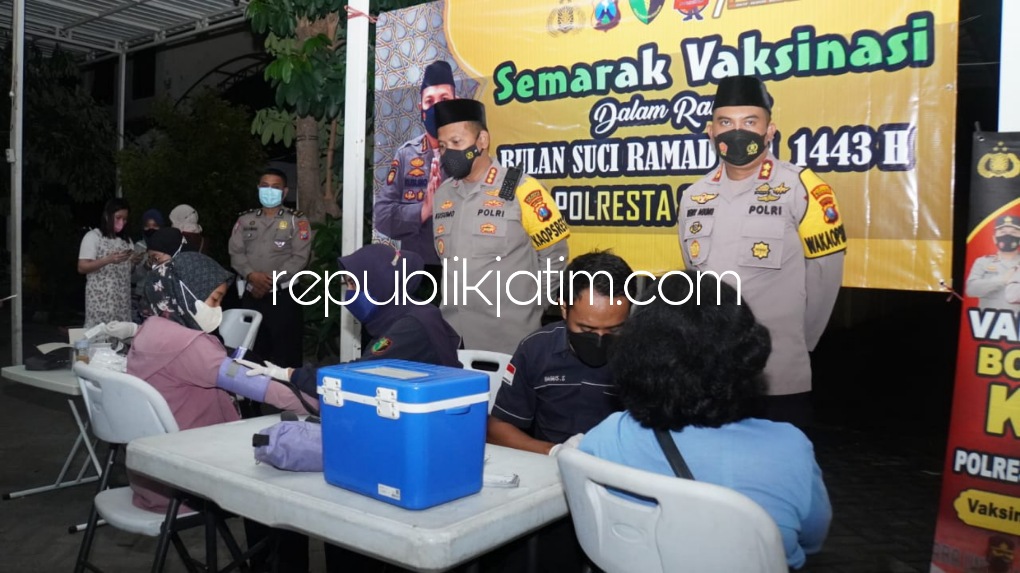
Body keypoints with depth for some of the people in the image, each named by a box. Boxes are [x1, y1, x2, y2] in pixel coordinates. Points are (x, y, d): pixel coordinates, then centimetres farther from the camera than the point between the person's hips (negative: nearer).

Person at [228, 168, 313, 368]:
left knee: (286, 351, -3)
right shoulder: (245, 220, 13)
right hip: (251, 296, 4)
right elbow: (236, 253, 5)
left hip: (283, 296, -4)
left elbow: (300, 257, -8)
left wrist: (272, 281, -16)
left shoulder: (297, 221, 2)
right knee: (253, 350, 9)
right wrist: (252, 275, -14)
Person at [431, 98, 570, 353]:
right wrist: (453, 302, 15)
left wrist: (528, 310, -1)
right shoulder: (442, 194, 9)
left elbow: (555, 256, -5)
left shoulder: (521, 190, -11)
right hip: (452, 337, 6)